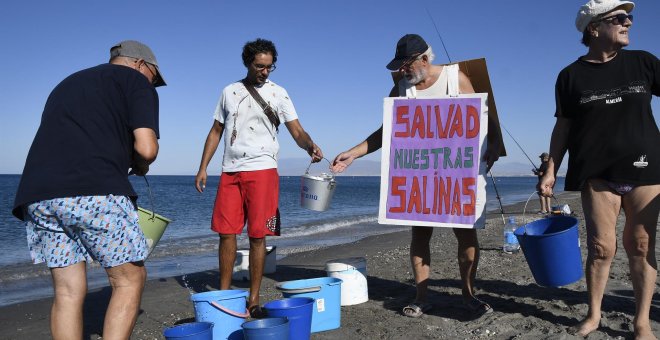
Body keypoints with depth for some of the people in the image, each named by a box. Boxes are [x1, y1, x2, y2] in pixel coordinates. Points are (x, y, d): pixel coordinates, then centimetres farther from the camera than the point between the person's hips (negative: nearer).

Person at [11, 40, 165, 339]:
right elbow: (146, 149, -4)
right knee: (129, 281, 5)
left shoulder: (67, 83, 32)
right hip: (95, 191, -6)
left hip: (36, 193, 7)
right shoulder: (137, 82, 10)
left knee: (68, 290, 10)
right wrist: (138, 166, 17)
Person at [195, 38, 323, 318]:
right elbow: (216, 131, 16)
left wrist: (310, 146, -25)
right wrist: (203, 167, 8)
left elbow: (297, 131, -3)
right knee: (226, 233, 2)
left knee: (257, 237, -1)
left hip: (262, 170, -3)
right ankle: (223, 294, 16)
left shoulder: (278, 93, 5)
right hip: (230, 171, 3)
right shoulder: (230, 92, 13)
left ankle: (254, 300, 9)